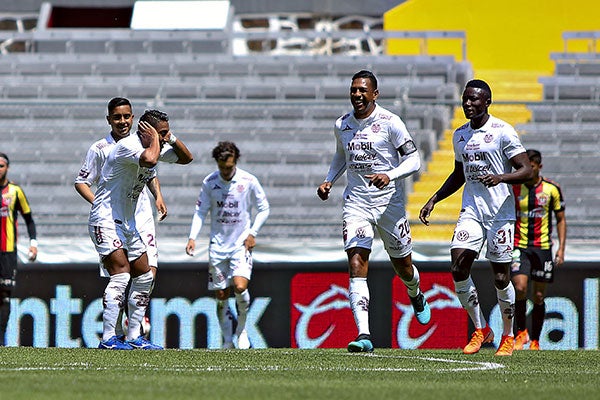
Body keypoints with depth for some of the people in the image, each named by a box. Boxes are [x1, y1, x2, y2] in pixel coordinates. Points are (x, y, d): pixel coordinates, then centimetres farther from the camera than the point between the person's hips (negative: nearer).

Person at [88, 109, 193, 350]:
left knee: (145, 277, 10)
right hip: (105, 220, -10)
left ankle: (134, 337, 16)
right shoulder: (128, 146, -19)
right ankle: (108, 339, -24)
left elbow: (186, 158, 20)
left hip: (127, 223, 10)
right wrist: (155, 139, -21)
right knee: (121, 274, -21)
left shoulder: (152, 147, 9)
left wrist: (172, 139, 2)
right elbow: (149, 159, -40)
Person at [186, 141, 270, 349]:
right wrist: (192, 237, -5)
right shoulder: (209, 182, -2)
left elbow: (263, 209, 6)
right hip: (218, 244, 2)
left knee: (240, 287, -20)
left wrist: (252, 233, -5)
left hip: (241, 244, -2)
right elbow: (200, 211, 6)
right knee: (221, 295, 1)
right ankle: (227, 340, 13)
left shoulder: (249, 181, -6)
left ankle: (242, 330, 4)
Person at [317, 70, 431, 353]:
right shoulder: (342, 125, 6)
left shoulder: (389, 123, -10)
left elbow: (413, 160, -9)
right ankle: (364, 334, -22)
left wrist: (390, 175, -26)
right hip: (356, 202, 3)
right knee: (356, 265, -15)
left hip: (389, 200, -3)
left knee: (402, 266, 12)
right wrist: (329, 181, 8)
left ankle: (416, 297, 49)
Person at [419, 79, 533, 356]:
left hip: (500, 212, -5)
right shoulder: (460, 135, 13)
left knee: (500, 277, -1)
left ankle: (508, 336, 16)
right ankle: (480, 329, 5)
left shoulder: (502, 132, -7)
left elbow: (526, 170, -10)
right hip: (471, 211, 5)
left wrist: (501, 178, -28)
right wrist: (433, 200, 17)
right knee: (458, 269, -10)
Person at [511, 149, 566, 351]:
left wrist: (561, 248, 0)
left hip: (543, 247, 1)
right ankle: (521, 332, -1)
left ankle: (535, 341, 15)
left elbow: (561, 220, 8)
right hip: (519, 247, -1)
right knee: (520, 288, -19)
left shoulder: (551, 189, 1)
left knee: (539, 297, 4)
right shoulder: (513, 188, 1)